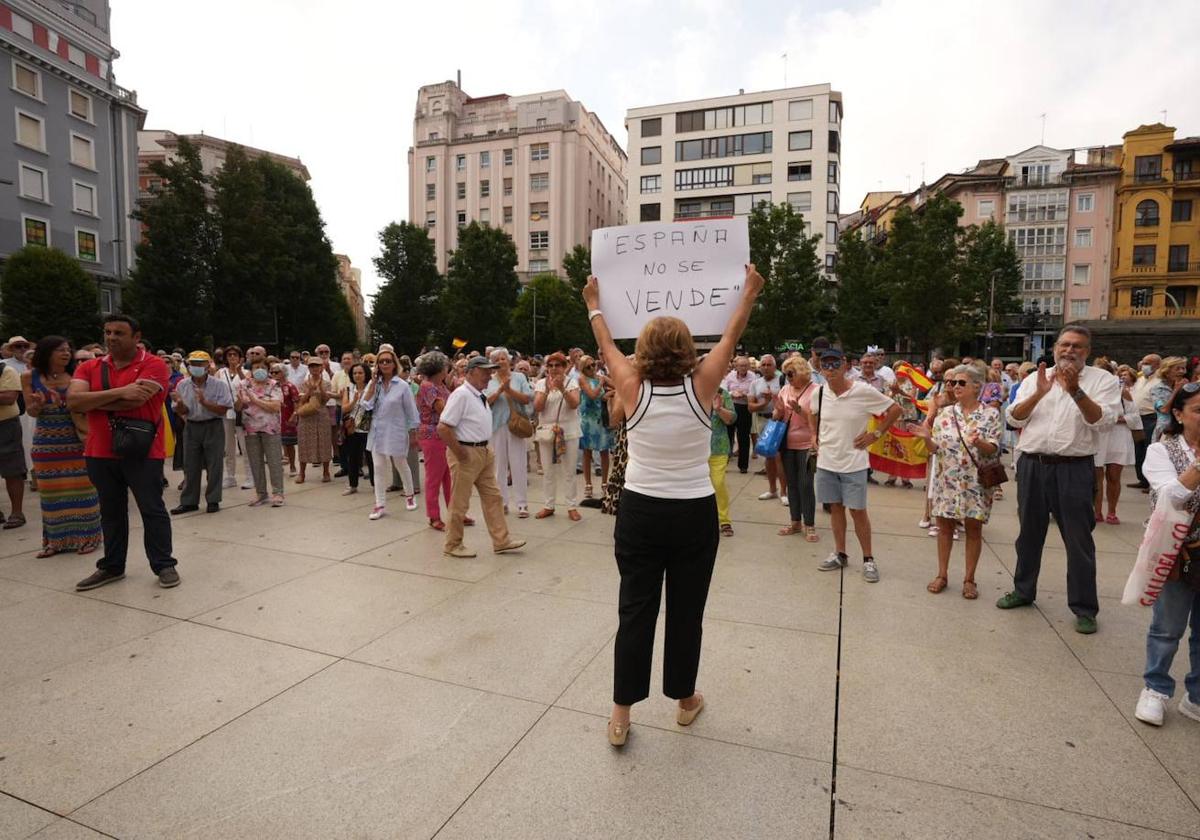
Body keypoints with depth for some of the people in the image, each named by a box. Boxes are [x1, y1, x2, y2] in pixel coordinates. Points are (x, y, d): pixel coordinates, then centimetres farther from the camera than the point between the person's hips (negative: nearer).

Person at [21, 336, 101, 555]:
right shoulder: (29, 377, -1)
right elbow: (30, 411, 0)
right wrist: (38, 404, -20)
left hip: (76, 442, -1)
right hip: (46, 443, 2)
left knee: (80, 487, 1)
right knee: (51, 491, 8)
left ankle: (86, 536, 11)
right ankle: (56, 539, 19)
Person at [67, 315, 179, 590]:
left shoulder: (153, 365, -8)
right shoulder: (89, 368, 8)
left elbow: (133, 401, -20)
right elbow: (72, 401, -7)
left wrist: (91, 400, -6)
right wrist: (119, 392, -18)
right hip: (100, 453, 5)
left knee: (152, 510, 2)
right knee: (111, 512, 16)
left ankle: (164, 565, 11)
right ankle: (112, 566, 28)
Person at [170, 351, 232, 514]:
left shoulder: (218, 385, -8)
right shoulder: (182, 385, 2)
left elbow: (223, 410, -11)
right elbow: (181, 412, 5)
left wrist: (205, 402, -24)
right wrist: (180, 404, -17)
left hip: (213, 427, -3)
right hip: (191, 427, 4)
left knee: (214, 465, 1)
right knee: (190, 465, 8)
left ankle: (213, 500, 11)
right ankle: (188, 501, 17)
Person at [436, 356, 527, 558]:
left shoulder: (480, 396, 11)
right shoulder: (461, 395, -18)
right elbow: (443, 428, -23)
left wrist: (486, 448, 14)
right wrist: (460, 453, -19)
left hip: (484, 452, 9)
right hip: (467, 453, -9)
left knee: (493, 497, 12)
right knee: (460, 502, 4)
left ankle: (501, 541, 20)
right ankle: (452, 545, 19)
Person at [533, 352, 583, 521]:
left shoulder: (571, 383, 0)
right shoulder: (541, 384, 3)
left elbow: (574, 404, -16)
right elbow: (537, 407, -9)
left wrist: (562, 388, -28)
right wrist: (547, 389, -21)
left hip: (569, 432, -2)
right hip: (546, 432, 2)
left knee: (569, 472, 2)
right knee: (547, 471, 9)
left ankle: (572, 507, 9)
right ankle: (548, 506, 19)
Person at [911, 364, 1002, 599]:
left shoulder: (991, 414, -3)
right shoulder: (945, 413, 4)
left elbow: (994, 450, -8)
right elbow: (937, 448, 4)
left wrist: (980, 443, -28)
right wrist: (927, 437, -16)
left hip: (975, 482, -2)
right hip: (947, 480, 2)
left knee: (973, 529, 7)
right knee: (945, 527, 8)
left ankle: (969, 578, 19)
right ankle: (942, 575, 20)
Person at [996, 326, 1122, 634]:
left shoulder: (1103, 380, 1)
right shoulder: (1035, 378, 8)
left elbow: (1101, 421, -13)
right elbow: (1014, 418, 0)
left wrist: (1076, 391, -24)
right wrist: (1039, 393, -14)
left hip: (1073, 469, -3)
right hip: (1032, 465, 3)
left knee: (1079, 540, 2)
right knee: (1029, 533, 15)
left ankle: (1084, 607, 15)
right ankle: (1023, 591, 30)